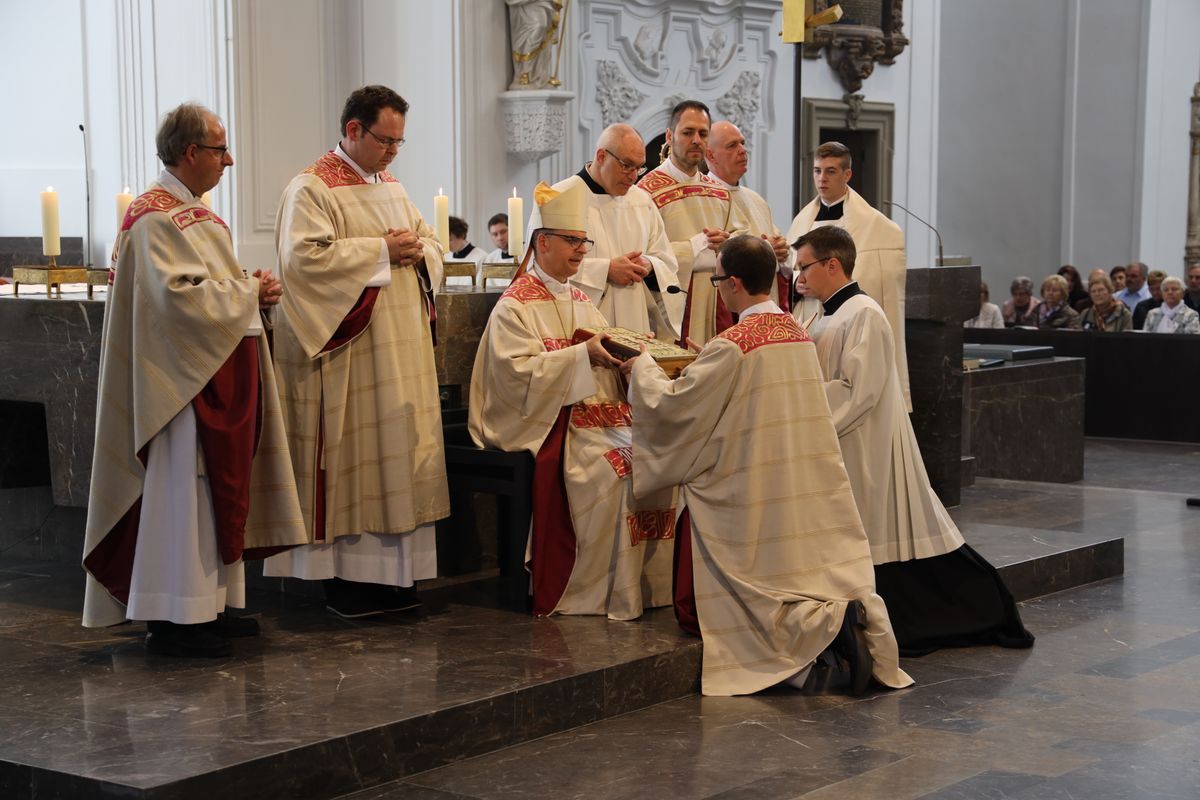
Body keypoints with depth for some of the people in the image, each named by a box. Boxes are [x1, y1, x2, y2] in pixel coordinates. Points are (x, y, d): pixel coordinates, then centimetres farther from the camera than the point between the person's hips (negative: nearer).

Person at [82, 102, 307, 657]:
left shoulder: (192, 212, 16)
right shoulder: (158, 218, -16)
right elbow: (183, 298, -25)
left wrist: (251, 290, 4)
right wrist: (249, 292, -14)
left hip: (219, 373, 11)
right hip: (186, 378, -11)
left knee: (218, 488, 12)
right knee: (183, 491, -7)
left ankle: (210, 604, 19)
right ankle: (173, 620, -1)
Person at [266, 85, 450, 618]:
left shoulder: (391, 188, 18)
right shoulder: (312, 189, -8)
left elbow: (431, 243, 22)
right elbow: (303, 257, -21)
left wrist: (417, 251, -3)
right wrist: (381, 250, -18)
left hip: (399, 349, 8)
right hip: (346, 351, -8)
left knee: (398, 453, 7)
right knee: (348, 454, -5)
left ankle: (389, 573, 14)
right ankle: (345, 577, 1)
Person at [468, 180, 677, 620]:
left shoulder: (581, 302, 23)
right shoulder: (515, 306, -2)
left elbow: (607, 360, 22)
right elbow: (519, 372, -15)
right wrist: (582, 355, -22)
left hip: (603, 414, 7)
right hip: (551, 423, -7)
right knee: (614, 468, -31)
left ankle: (654, 582, -12)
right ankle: (606, 595, -22)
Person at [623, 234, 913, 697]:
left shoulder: (732, 346, -17)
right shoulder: (799, 334, 7)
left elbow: (671, 405, -10)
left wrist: (643, 367, 8)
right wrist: (701, 363, 27)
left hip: (753, 506, -7)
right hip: (814, 499, 7)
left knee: (696, 607, 4)